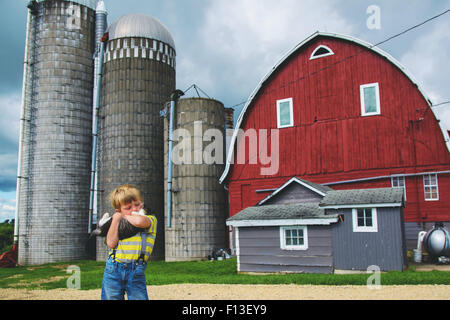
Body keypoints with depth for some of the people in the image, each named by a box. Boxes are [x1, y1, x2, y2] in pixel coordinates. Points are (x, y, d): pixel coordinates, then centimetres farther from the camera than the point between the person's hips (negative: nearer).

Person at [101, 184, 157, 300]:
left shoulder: (151, 219, 2)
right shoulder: (117, 223, 12)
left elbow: (139, 221, -23)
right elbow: (111, 243, -4)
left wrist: (125, 216, -3)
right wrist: (116, 219, -2)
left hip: (136, 271, -3)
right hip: (113, 269, 3)